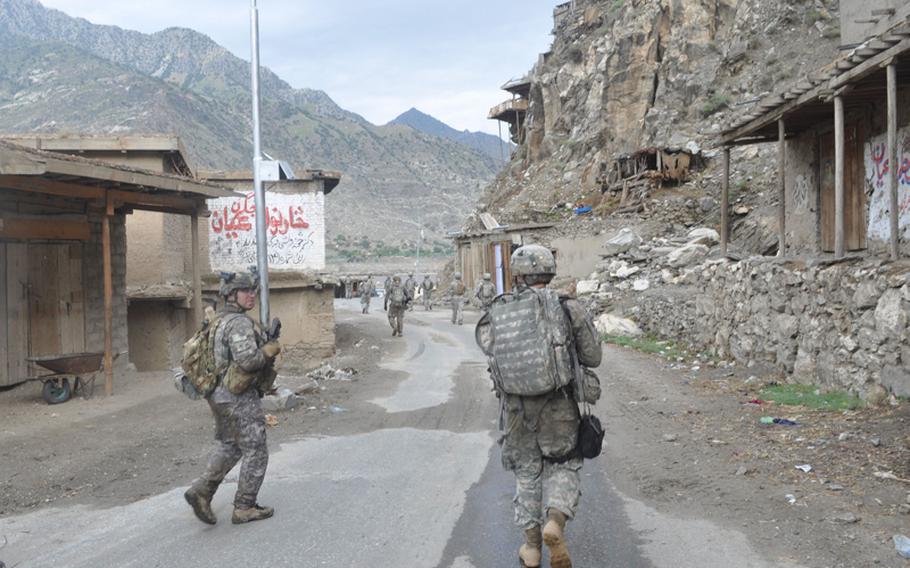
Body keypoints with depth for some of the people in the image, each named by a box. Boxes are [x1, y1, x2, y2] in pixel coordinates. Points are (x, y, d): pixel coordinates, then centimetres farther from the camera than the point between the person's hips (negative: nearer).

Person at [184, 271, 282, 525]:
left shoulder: (221, 320, 13)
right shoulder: (240, 323, -19)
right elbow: (247, 360, -29)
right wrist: (271, 349, -12)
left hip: (220, 395, 9)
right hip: (239, 397, -9)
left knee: (227, 447, 22)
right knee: (255, 452, 3)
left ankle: (201, 491, 15)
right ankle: (244, 508, 11)